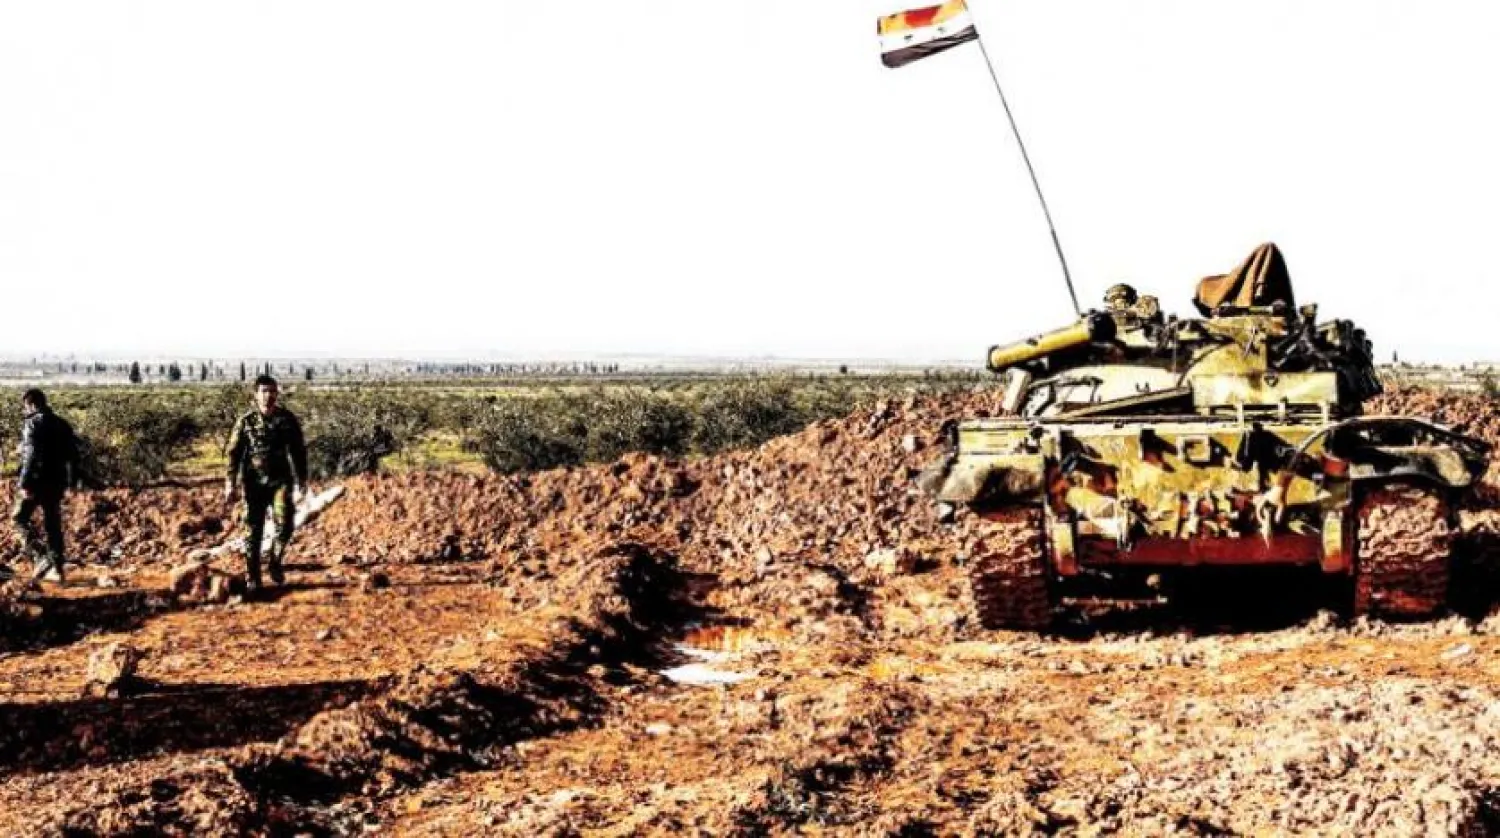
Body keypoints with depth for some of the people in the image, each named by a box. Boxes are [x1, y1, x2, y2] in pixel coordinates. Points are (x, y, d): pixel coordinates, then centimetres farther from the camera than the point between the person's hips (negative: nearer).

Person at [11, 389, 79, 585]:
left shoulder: (33, 424, -10)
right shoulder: (61, 424, 12)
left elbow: (31, 456, -20)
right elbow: (72, 456, 15)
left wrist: (24, 483, -21)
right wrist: (67, 480, 21)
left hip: (37, 482, -7)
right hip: (57, 483, 7)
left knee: (19, 519, 6)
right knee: (53, 525, 12)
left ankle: (41, 557, -10)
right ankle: (56, 569, 11)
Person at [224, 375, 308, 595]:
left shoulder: (288, 420, 2)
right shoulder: (246, 422, -1)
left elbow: (298, 452, 9)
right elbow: (234, 453, 1)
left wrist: (301, 483, 8)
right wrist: (231, 484, -6)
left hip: (280, 480, 0)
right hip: (254, 482, 0)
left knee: (285, 523, -18)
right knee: (254, 531, 2)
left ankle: (275, 562, 6)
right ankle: (252, 578, 11)